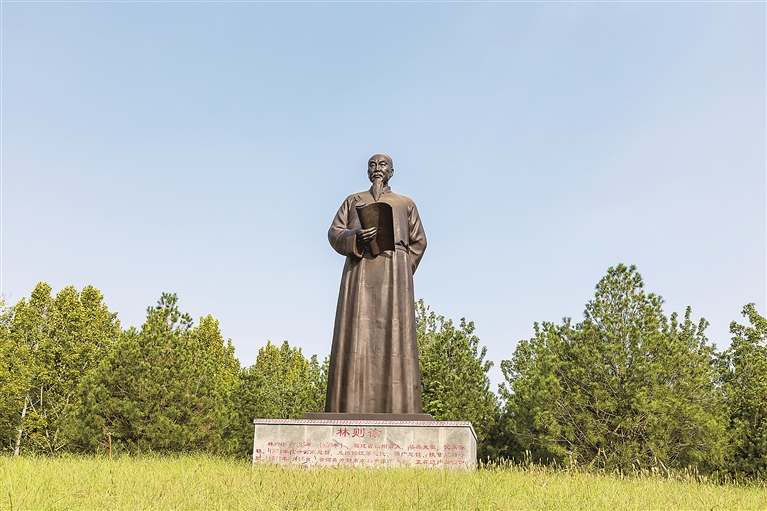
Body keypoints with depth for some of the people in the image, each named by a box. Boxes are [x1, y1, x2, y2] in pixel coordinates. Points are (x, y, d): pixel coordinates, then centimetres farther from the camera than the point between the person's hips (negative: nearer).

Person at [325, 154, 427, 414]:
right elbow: (334, 233, 8)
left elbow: (418, 241, 15)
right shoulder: (353, 201, 20)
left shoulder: (406, 204, 20)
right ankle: (354, 406, -15)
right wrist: (356, 237, -13)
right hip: (359, 271, 0)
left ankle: (395, 406, -14)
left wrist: (402, 273, 2)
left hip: (393, 272, 0)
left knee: (393, 333, -11)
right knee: (357, 332, -11)